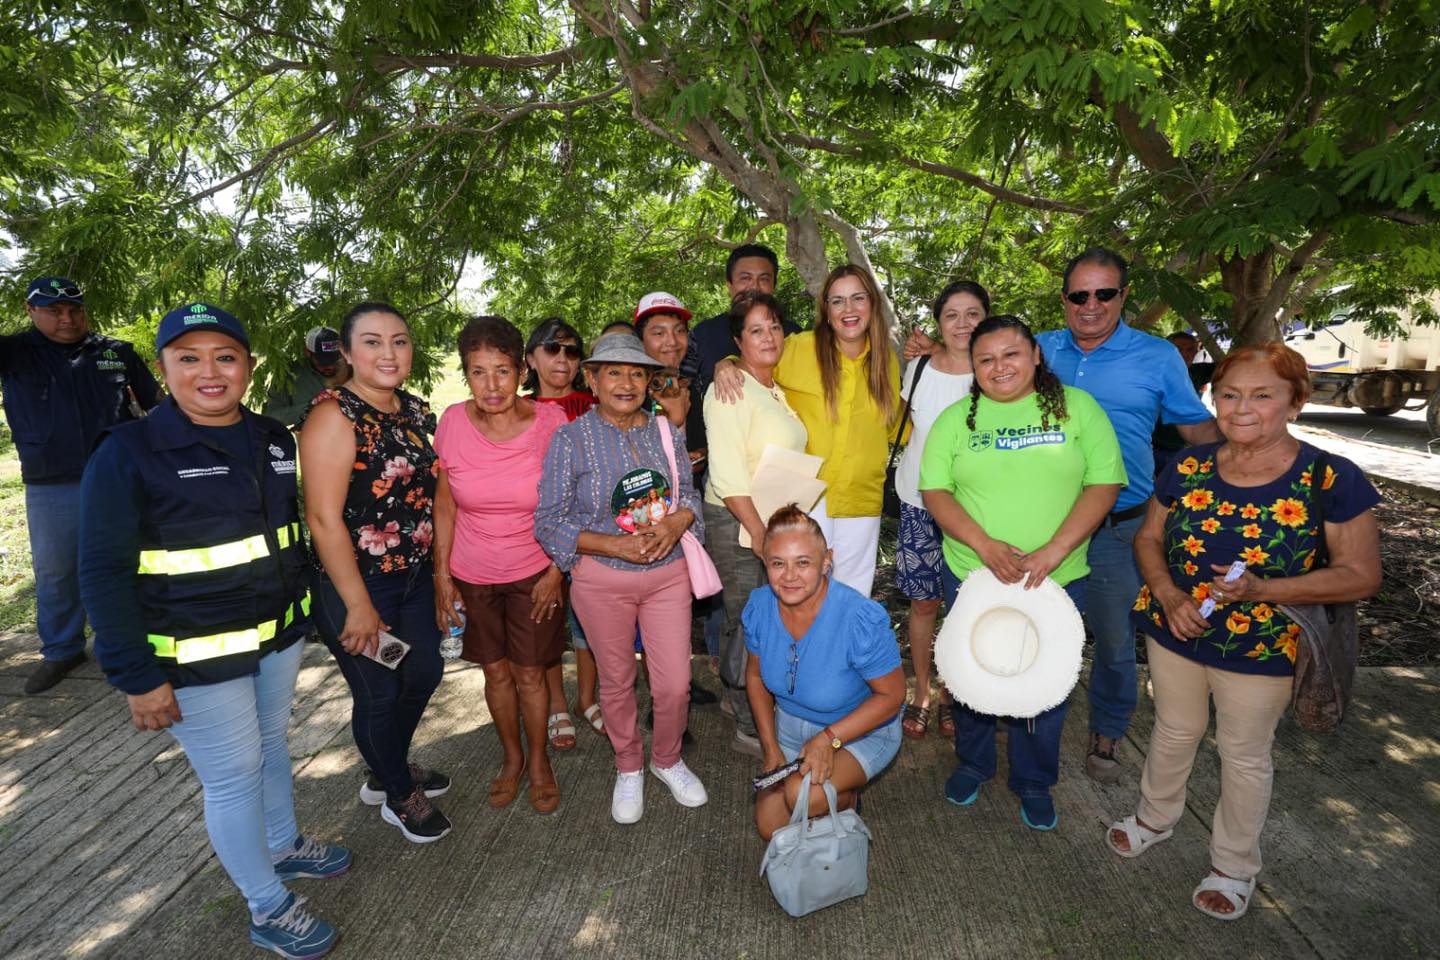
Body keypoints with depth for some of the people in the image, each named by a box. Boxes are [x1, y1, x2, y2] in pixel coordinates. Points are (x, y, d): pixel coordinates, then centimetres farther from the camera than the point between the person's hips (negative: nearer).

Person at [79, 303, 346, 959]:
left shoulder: (272, 439, 3)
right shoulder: (128, 453, -15)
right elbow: (104, 574, -14)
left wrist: (308, 604, 15)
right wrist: (137, 677, -16)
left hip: (280, 635, 6)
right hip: (197, 659, -6)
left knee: (271, 741, 22)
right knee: (234, 777, 6)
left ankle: (283, 845, 46)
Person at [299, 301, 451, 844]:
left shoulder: (415, 411, 4)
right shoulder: (334, 416, -19)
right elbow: (324, 519, -22)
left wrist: (439, 570, 11)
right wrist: (358, 605, -20)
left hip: (413, 575, 8)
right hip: (354, 582, -8)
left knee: (424, 672, 20)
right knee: (379, 693, 9)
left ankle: (387, 770, 46)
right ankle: (399, 797, 35)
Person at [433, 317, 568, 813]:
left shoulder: (550, 421, -17)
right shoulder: (452, 423, -13)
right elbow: (445, 504, -2)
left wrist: (556, 571, -6)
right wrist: (442, 574, -1)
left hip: (534, 572, -1)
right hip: (471, 574, 2)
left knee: (530, 672, 9)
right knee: (496, 671, 15)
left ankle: (539, 761, 34)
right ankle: (512, 757, 39)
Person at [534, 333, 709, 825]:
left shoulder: (666, 430, 2)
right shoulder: (571, 439, -9)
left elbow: (688, 493, 9)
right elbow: (548, 520, -10)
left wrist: (676, 522, -14)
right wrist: (614, 545, -21)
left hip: (668, 572, 2)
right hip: (602, 579, -2)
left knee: (675, 683, 7)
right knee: (617, 681, 15)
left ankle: (667, 759, 37)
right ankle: (628, 768, 41)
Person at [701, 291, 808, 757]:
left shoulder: (777, 390, 14)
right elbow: (727, 475, -21)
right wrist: (758, 532, -20)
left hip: (775, 520, 8)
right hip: (738, 523, -8)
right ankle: (749, 728, 18)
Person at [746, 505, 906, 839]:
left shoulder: (862, 619, -33)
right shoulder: (759, 606, -18)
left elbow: (892, 694, -20)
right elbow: (756, 675, 0)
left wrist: (830, 738, -28)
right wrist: (771, 748, -4)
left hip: (861, 731, -5)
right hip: (791, 725, 5)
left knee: (803, 794, -29)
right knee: (770, 827, 3)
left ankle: (848, 796, 6)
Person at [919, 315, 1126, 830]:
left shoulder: (1077, 407, -1)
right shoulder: (957, 418, 2)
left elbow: (1104, 483, -6)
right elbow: (935, 490, -4)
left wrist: (1054, 550, -16)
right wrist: (984, 544, -18)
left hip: (1058, 579, 0)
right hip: (972, 574, 1)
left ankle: (1034, 783, 37)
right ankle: (972, 762, 41)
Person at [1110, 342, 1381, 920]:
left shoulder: (1331, 480, -15)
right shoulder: (1188, 467, -6)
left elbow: (1361, 575, -13)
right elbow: (1149, 538, 3)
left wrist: (1263, 590, -27)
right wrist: (1170, 595, -15)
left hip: (1259, 649, -2)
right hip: (1174, 633, 3)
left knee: (1245, 755, 17)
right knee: (1174, 730, 23)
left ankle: (1235, 866, 40)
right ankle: (1156, 816, 49)